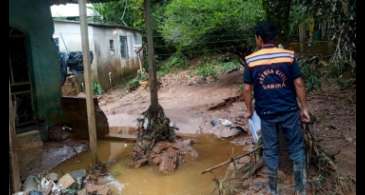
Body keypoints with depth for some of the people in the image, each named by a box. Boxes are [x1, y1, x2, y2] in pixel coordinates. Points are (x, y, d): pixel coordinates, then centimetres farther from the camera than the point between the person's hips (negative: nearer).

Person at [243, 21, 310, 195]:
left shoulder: (251, 60, -7)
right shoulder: (288, 56, -7)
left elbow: (247, 89, -5)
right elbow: (299, 84, -6)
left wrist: (249, 110, 8)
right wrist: (304, 108, 3)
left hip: (266, 113, 0)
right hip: (289, 111, 0)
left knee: (270, 151, 14)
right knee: (296, 148, 15)